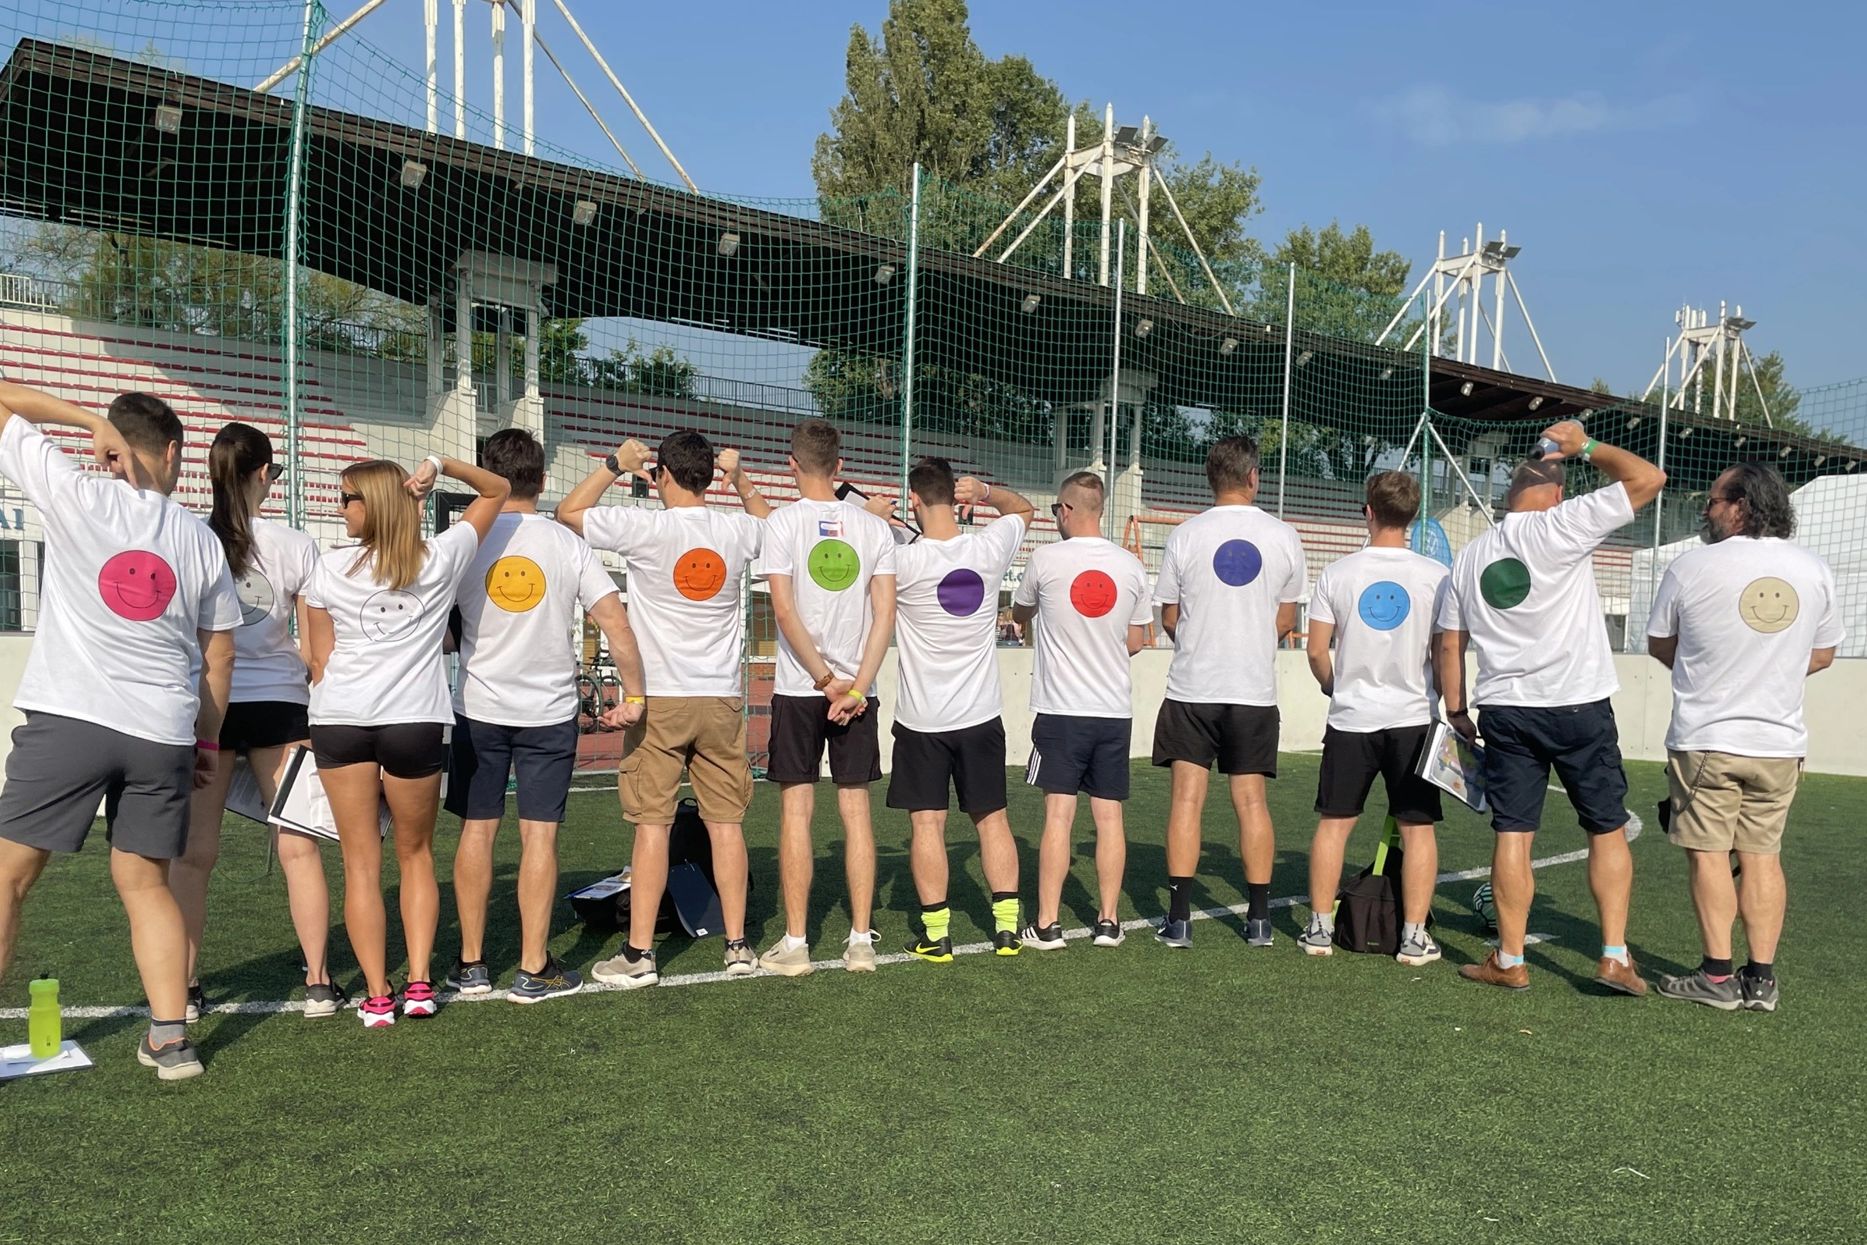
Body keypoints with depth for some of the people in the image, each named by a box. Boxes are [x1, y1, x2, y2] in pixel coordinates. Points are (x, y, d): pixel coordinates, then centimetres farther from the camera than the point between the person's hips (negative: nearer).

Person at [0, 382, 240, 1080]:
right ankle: (169, 1039, 10)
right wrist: (208, 740, 20)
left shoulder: (75, 497, -1)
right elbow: (219, 657, 13)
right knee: (144, 883, 12)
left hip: (68, 718, -3)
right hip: (163, 733, 3)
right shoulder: (200, 539, 10)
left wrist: (90, 418, 5)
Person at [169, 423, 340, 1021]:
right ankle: (319, 983, 11)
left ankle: (184, 989, 12)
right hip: (278, 702, 0)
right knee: (298, 847, 6)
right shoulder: (296, 546, -4)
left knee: (194, 851, 8)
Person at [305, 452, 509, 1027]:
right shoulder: (441, 559, 3)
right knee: (415, 854, 15)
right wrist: (440, 465, 0)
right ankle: (419, 984, 9)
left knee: (361, 862, 5)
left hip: (340, 719, 0)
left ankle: (377, 996, 5)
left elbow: (320, 658, 6)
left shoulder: (331, 567, 3)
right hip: (416, 720, 1)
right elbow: (498, 490, 15)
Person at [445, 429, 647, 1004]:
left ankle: (471, 963, 18)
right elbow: (615, 621, -9)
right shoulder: (569, 544, -4)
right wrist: (634, 696, -1)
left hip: (479, 709, 1)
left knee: (477, 830, 9)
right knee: (539, 833, 3)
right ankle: (533, 970, 7)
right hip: (550, 712, -1)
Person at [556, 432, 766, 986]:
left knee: (652, 824, 1)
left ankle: (638, 952, 6)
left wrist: (615, 464, 8)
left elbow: (568, 511, 3)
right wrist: (741, 480, 26)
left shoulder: (645, 528, -11)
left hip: (659, 697, -3)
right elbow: (773, 524, 26)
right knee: (726, 822, 8)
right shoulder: (737, 530, 1)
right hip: (722, 697, 3)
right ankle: (737, 945, 14)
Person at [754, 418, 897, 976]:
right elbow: (885, 614, -3)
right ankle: (860, 940, 10)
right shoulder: (874, 527, 5)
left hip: (799, 689, -2)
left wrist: (824, 679, -6)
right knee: (856, 810, 7)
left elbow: (785, 610, -11)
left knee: (796, 810, 3)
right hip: (856, 689, 3)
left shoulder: (784, 521, -4)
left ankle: (794, 943, 6)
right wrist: (856, 686, -6)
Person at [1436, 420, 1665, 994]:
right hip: (1580, 707, -3)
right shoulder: (1560, 526, -7)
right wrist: (1585, 445, 4)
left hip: (1504, 710, 3)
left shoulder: (1469, 555, 9)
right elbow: (1648, 478, -7)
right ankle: (1615, 955, 8)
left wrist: (1455, 711, 20)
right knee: (1608, 829, 9)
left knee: (1512, 833, 5)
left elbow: (1449, 643, 12)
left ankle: (1510, 961, 9)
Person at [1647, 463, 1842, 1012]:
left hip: (1706, 739, -4)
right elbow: (1822, 655, 12)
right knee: (1762, 854, 9)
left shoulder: (1691, 566, -9)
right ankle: (1762, 978, 11)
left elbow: (1660, 646, 2)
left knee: (1709, 853, 2)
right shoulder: (1814, 570, 3)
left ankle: (1717, 976, 4)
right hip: (1780, 741, 4)